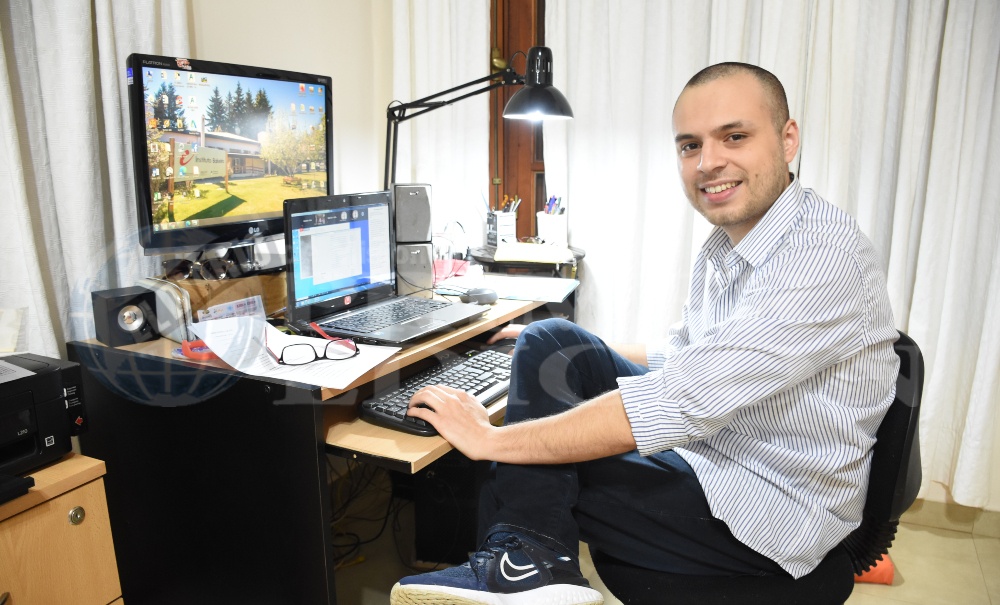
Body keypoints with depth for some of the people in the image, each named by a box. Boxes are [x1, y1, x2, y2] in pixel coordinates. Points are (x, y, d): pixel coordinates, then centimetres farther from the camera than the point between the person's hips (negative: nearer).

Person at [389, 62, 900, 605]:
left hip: (770, 510, -9)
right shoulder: (722, 245, 6)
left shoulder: (824, 256, -26)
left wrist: (491, 439, -27)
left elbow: (683, 403, -33)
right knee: (549, 344, -7)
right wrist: (560, 354, 13)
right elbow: (678, 356, 19)